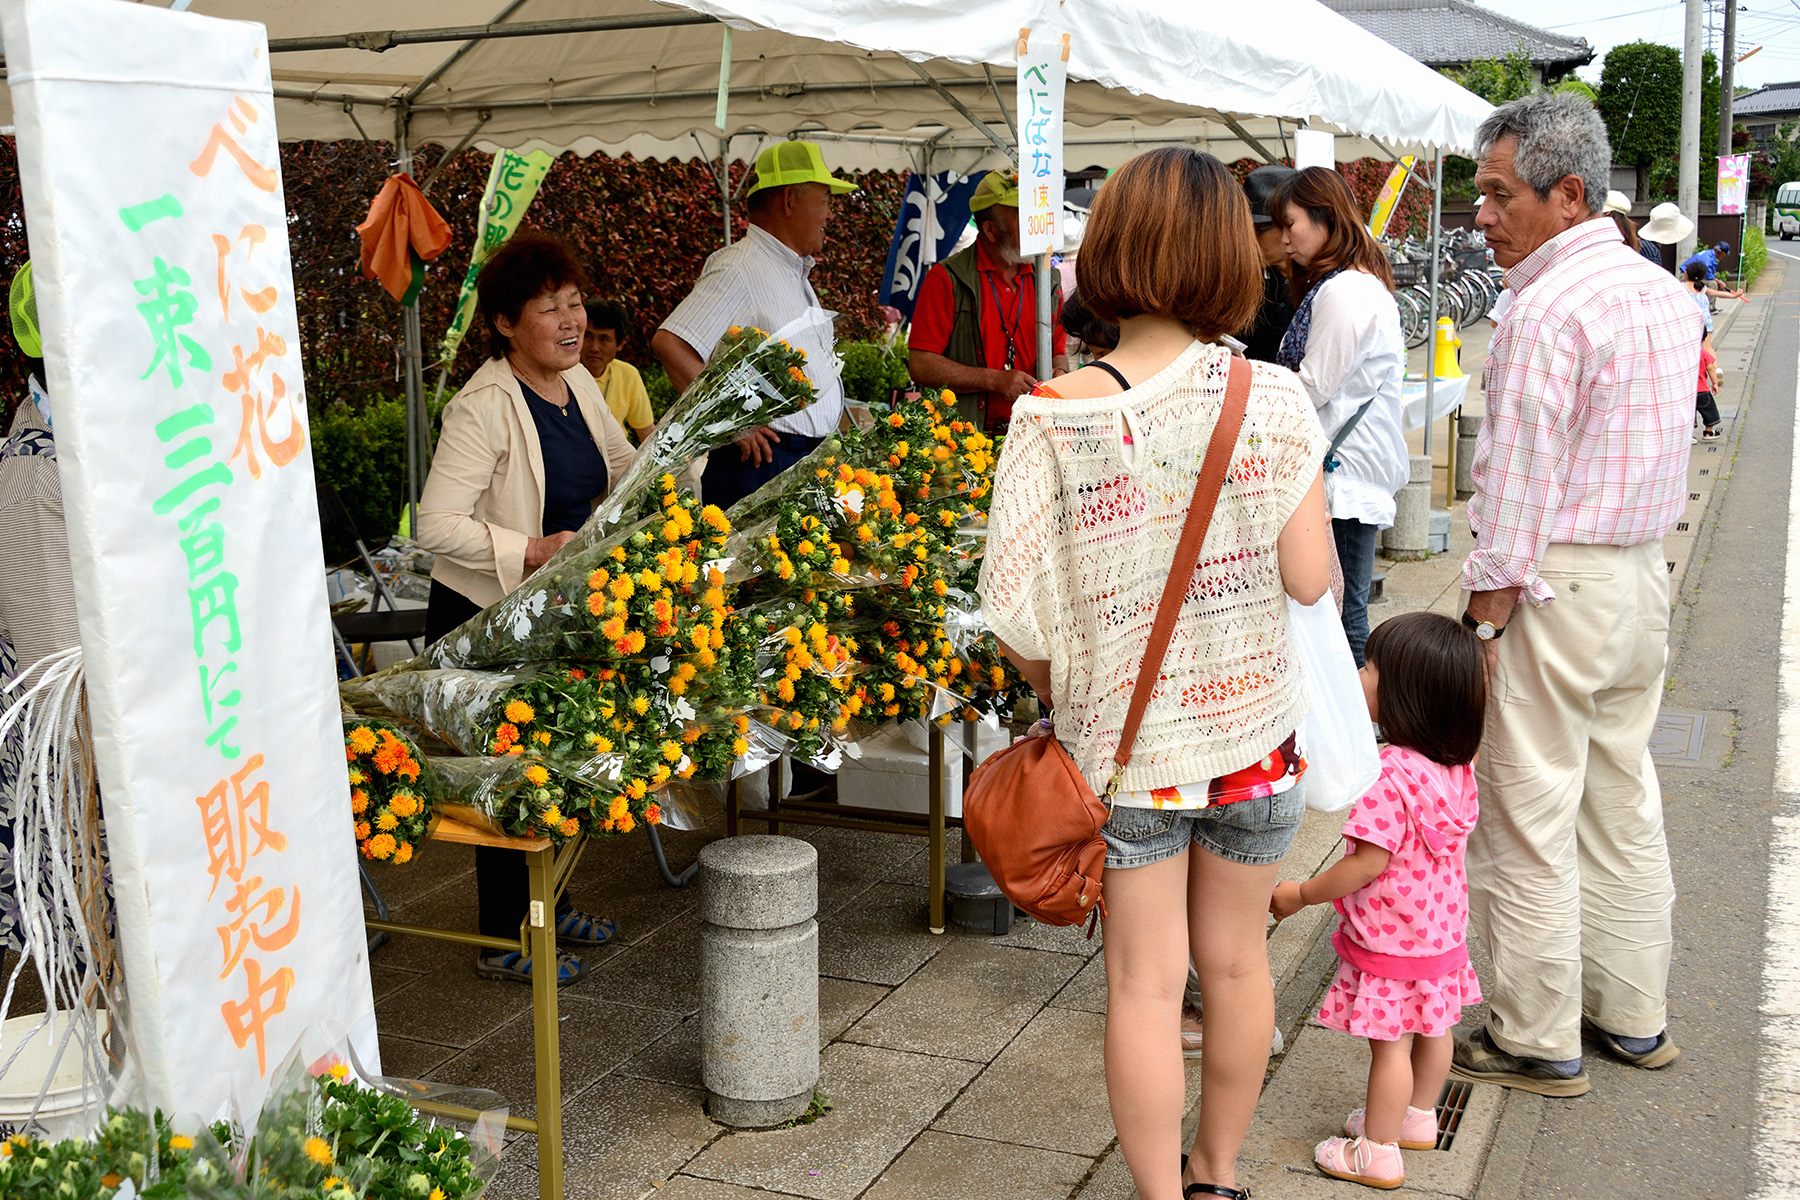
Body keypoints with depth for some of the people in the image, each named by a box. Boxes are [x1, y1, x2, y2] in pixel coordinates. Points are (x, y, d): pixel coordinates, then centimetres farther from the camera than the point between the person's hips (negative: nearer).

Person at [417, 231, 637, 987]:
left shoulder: (578, 384, 4)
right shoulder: (483, 409, -22)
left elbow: (625, 467, 18)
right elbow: (437, 525, -25)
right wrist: (535, 550, -30)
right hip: (486, 621, -8)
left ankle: (543, 906, 36)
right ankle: (502, 941, 15)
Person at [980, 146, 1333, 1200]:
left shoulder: (1052, 420, -14)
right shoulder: (1272, 399, -11)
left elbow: (1021, 619, -12)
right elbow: (1310, 577, -9)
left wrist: (1059, 694, 7)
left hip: (1122, 742, -1)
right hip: (1254, 725, 2)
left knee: (1145, 981, 11)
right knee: (1236, 961, 19)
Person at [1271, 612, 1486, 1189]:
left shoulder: (1388, 774, -30)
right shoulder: (1458, 763, -3)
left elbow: (1368, 863, -27)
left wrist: (1300, 894, -15)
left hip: (1392, 939, -8)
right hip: (1443, 928, 8)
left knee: (1390, 1044, 5)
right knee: (1431, 1029, 22)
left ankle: (1377, 1154, 18)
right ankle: (1418, 1119, 41)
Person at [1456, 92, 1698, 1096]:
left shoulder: (1548, 308, -17)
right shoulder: (1665, 291, 11)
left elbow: (1521, 484, -19)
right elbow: (1663, 444, 16)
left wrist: (1480, 624, -14)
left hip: (1553, 582, -9)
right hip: (1644, 570, 9)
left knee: (1530, 817, 1)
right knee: (1624, 804, 17)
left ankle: (1538, 1040, 11)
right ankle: (1634, 1014, 28)